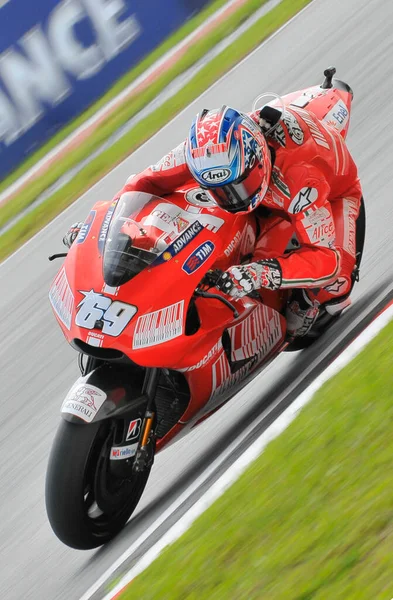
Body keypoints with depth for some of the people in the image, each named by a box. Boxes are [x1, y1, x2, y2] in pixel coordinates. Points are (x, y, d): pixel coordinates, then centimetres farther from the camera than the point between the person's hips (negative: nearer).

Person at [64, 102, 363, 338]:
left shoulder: (299, 178, -49)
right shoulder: (206, 148, -33)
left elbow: (326, 258, -51)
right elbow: (150, 180, -17)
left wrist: (261, 272, -66)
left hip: (333, 190, -5)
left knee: (334, 280, -27)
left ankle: (305, 302, 7)